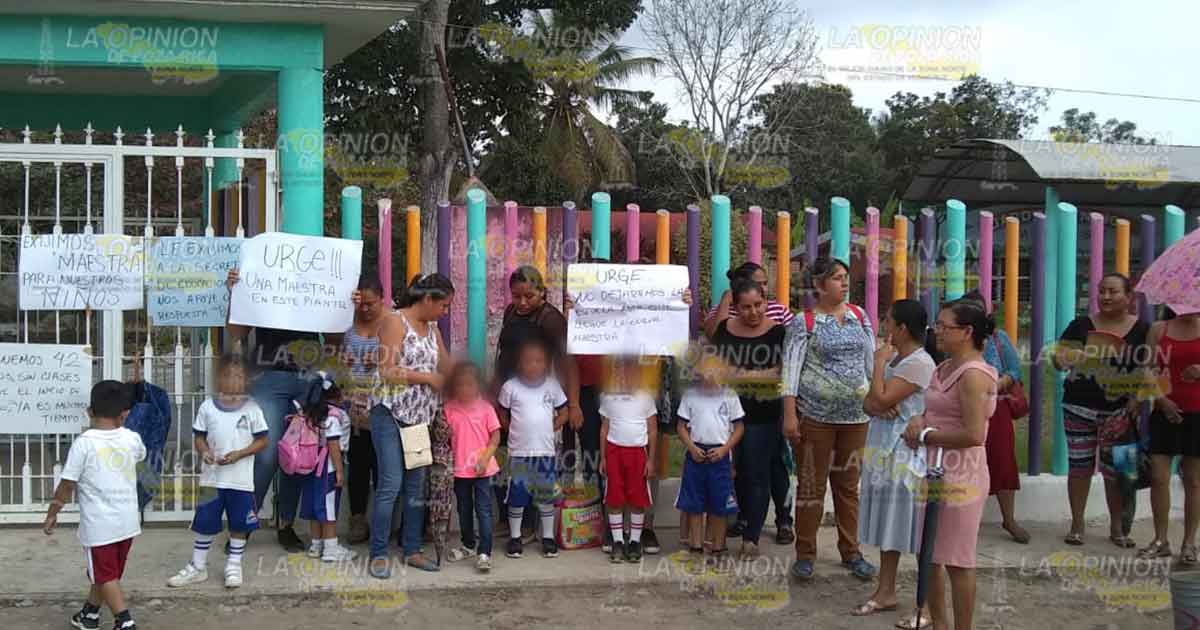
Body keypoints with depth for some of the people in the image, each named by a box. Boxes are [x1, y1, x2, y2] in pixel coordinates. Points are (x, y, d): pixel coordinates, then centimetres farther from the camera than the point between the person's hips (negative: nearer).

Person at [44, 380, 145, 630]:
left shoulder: (84, 442, -15)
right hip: (127, 521, 5)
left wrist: (52, 514, 3)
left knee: (106, 576, 5)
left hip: (99, 524, -5)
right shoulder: (132, 438, -1)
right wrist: (121, 424, 31)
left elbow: (67, 484, -10)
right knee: (105, 571, 22)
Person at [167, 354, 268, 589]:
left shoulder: (251, 408, -4)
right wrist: (204, 452, -15)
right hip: (212, 477, 1)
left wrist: (239, 454, -15)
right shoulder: (207, 407, 0)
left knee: (239, 524, 8)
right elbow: (198, 437, 6)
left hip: (241, 479, -1)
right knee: (205, 523, 8)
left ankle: (234, 566, 24)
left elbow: (262, 441, -2)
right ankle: (197, 567, 21)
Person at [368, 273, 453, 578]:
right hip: (391, 414, -7)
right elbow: (387, 371, -16)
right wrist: (427, 377, -13)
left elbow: (447, 368, 17)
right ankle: (378, 554, -1)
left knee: (417, 486, 9)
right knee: (391, 485, -9)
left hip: (421, 417, 7)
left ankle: (412, 549, 17)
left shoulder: (432, 329, 15)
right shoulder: (394, 321, -8)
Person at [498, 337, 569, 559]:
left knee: (547, 496, 9)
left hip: (546, 451, 2)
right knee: (517, 497, 5)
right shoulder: (510, 387, -5)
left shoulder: (552, 385, 1)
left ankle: (548, 537, 21)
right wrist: (518, 432, 0)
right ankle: (515, 537, 20)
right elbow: (502, 416, 6)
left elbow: (563, 414, 10)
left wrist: (548, 430, 2)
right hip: (519, 452, -1)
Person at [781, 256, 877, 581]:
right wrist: (789, 415, -14)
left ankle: (851, 552, 23)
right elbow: (791, 368, -9)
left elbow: (872, 360, 12)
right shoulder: (804, 322, -5)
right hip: (815, 416, -4)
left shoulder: (858, 315, 8)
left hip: (856, 414, 4)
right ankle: (805, 554, 13)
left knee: (848, 484, 12)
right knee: (811, 485, 3)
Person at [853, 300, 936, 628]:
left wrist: (879, 362, -10)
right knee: (890, 524, 16)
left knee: (917, 527, -5)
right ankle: (885, 592, 26)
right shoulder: (894, 358, 14)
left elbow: (882, 399, -22)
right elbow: (869, 402, 12)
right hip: (884, 452, 10)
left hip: (908, 454, -10)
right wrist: (877, 406, -11)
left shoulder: (918, 362, -16)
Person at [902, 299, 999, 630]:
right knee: (928, 553, 18)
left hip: (959, 476, -10)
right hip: (934, 471, 10)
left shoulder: (973, 374, -18)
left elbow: (973, 434, -25)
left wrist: (925, 435, -15)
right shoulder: (944, 368, 11)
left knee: (956, 560, 0)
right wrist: (919, 421, -3)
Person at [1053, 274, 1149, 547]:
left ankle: (1117, 526, 18)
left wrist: (1135, 401, -11)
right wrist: (1064, 359, -17)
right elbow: (1058, 359, 5)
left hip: (1119, 411, -1)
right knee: (1079, 465, 5)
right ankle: (1077, 523, 16)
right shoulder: (1081, 325, 3)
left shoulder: (1142, 331, 2)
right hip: (1080, 408, 1)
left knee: (1115, 469, 3)